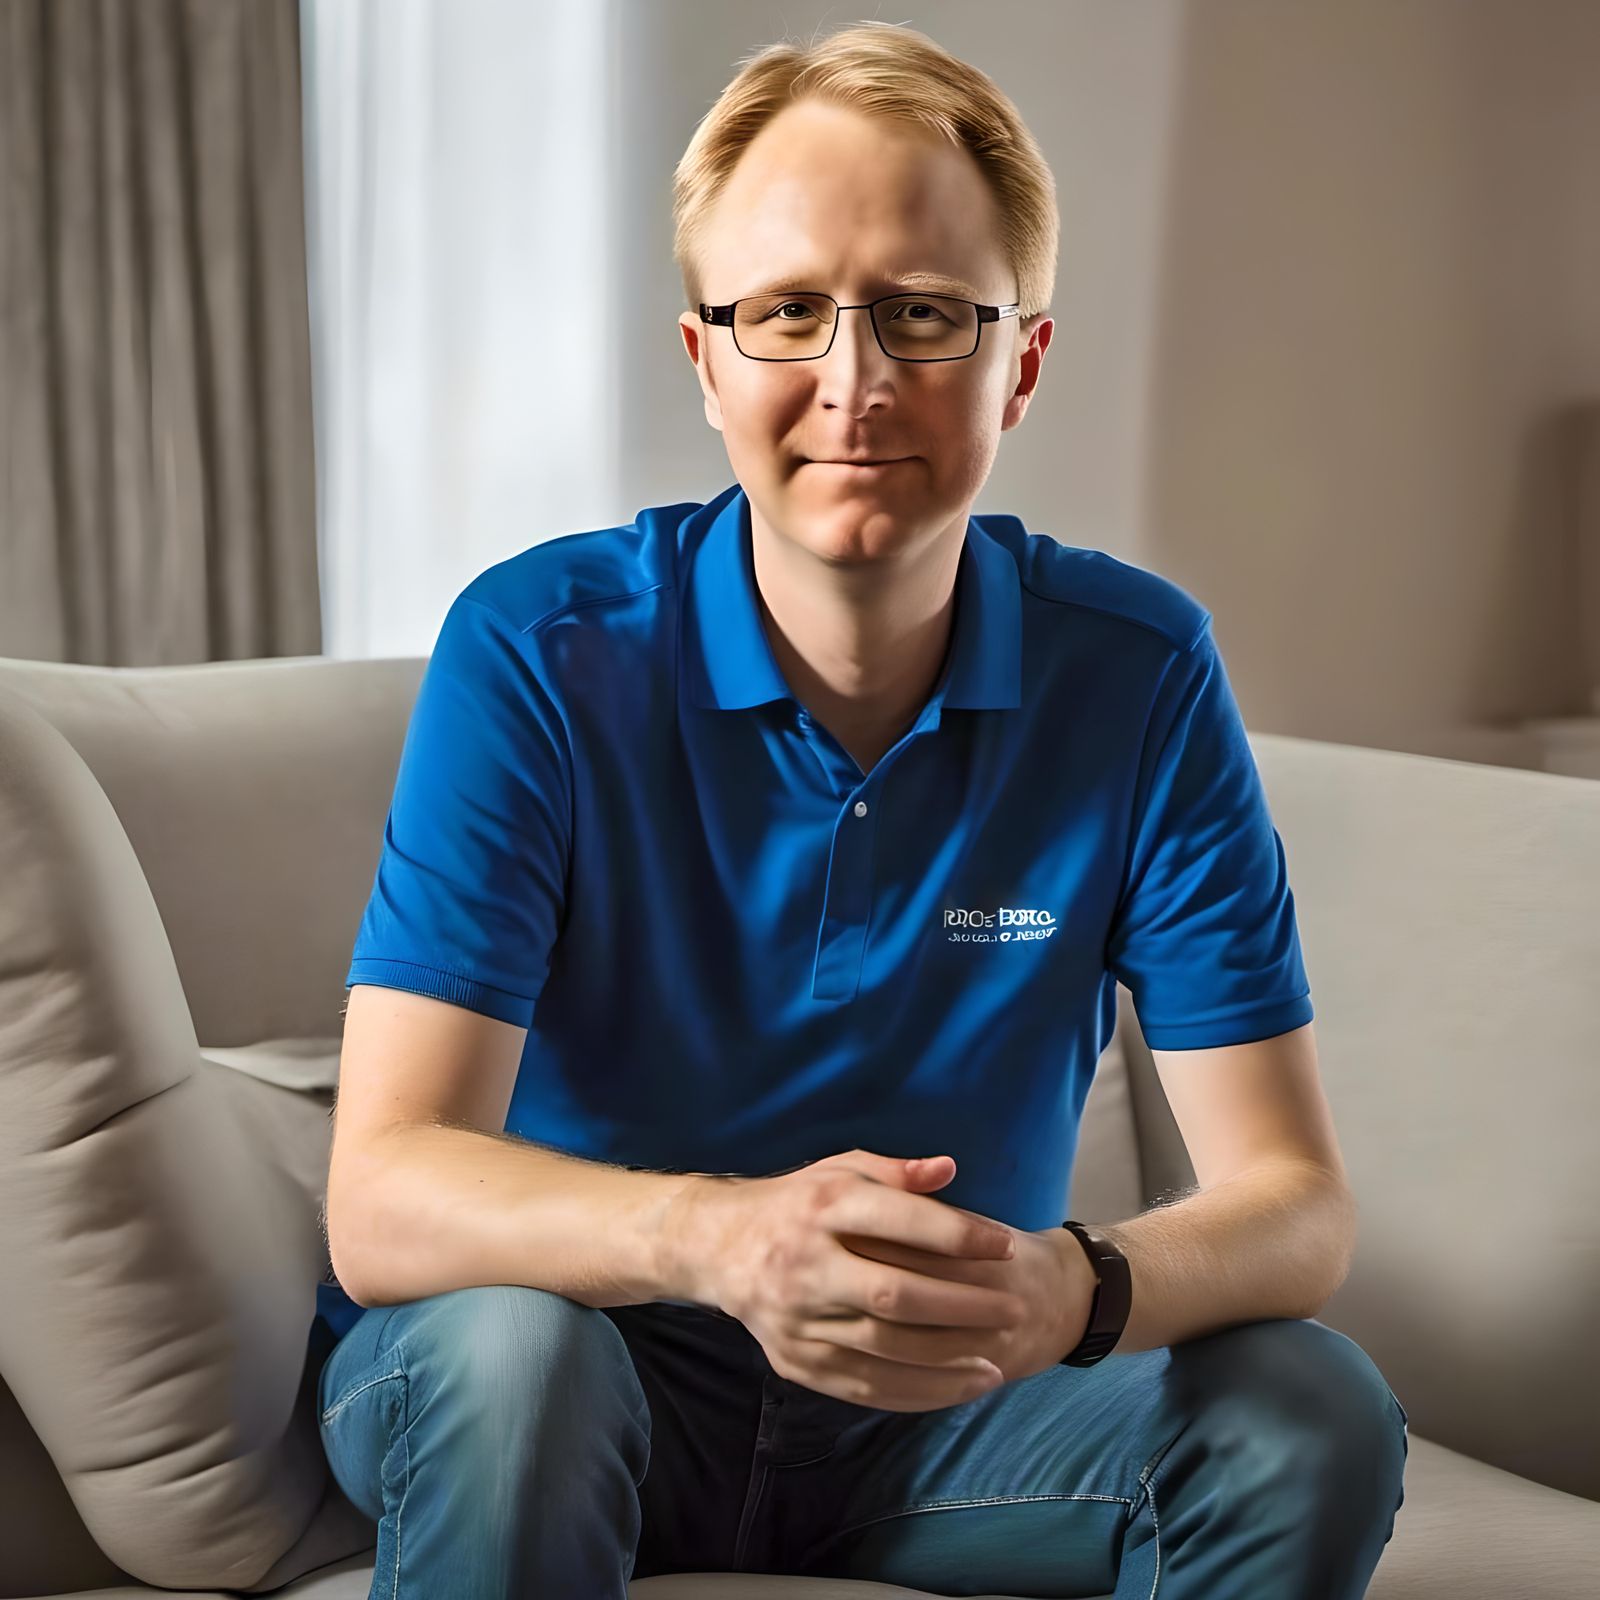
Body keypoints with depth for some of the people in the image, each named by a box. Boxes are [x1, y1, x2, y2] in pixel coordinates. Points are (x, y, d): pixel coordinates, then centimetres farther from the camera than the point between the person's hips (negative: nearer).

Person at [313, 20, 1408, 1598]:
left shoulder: (1140, 674, -9)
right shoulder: (538, 653, -16)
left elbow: (1291, 1199, -11)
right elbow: (382, 1198, -23)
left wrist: (1074, 1289, -35)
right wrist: (717, 1237, -44)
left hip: (930, 1408, 3)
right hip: (596, 1379, -2)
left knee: (1315, 1417, -20)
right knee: (506, 1348, -35)